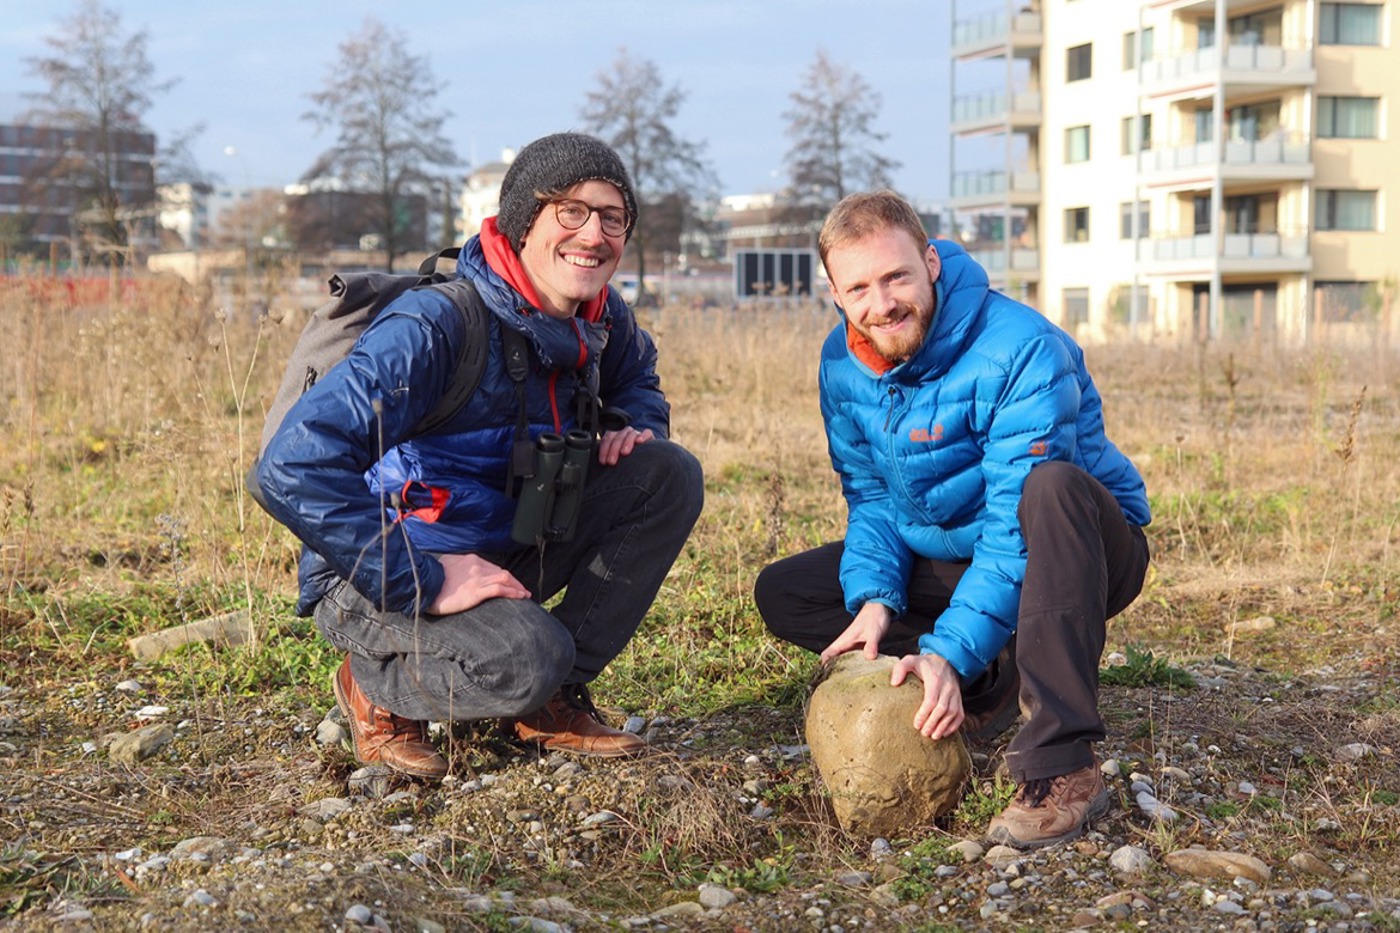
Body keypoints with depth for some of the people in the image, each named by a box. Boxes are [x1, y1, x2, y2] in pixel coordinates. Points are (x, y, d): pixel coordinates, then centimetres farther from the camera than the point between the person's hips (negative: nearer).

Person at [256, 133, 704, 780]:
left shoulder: (601, 321, -2)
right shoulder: (435, 326, -27)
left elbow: (637, 380, 25)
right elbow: (292, 470, -34)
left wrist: (636, 426, -1)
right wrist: (422, 583, -33)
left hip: (503, 551, 8)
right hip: (376, 576, -7)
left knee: (669, 475, -7)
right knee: (526, 660, -35)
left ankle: (556, 696, 0)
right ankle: (377, 690, -1)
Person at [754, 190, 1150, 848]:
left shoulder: (1021, 350, -27)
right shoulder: (844, 364, -5)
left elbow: (1015, 524, -30)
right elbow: (871, 497, 0)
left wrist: (950, 650, -37)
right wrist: (874, 599, -19)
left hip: (1087, 553, -6)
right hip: (947, 561, 6)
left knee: (1053, 484, -41)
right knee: (782, 592, -5)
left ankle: (1062, 767, -39)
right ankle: (993, 687, -7)